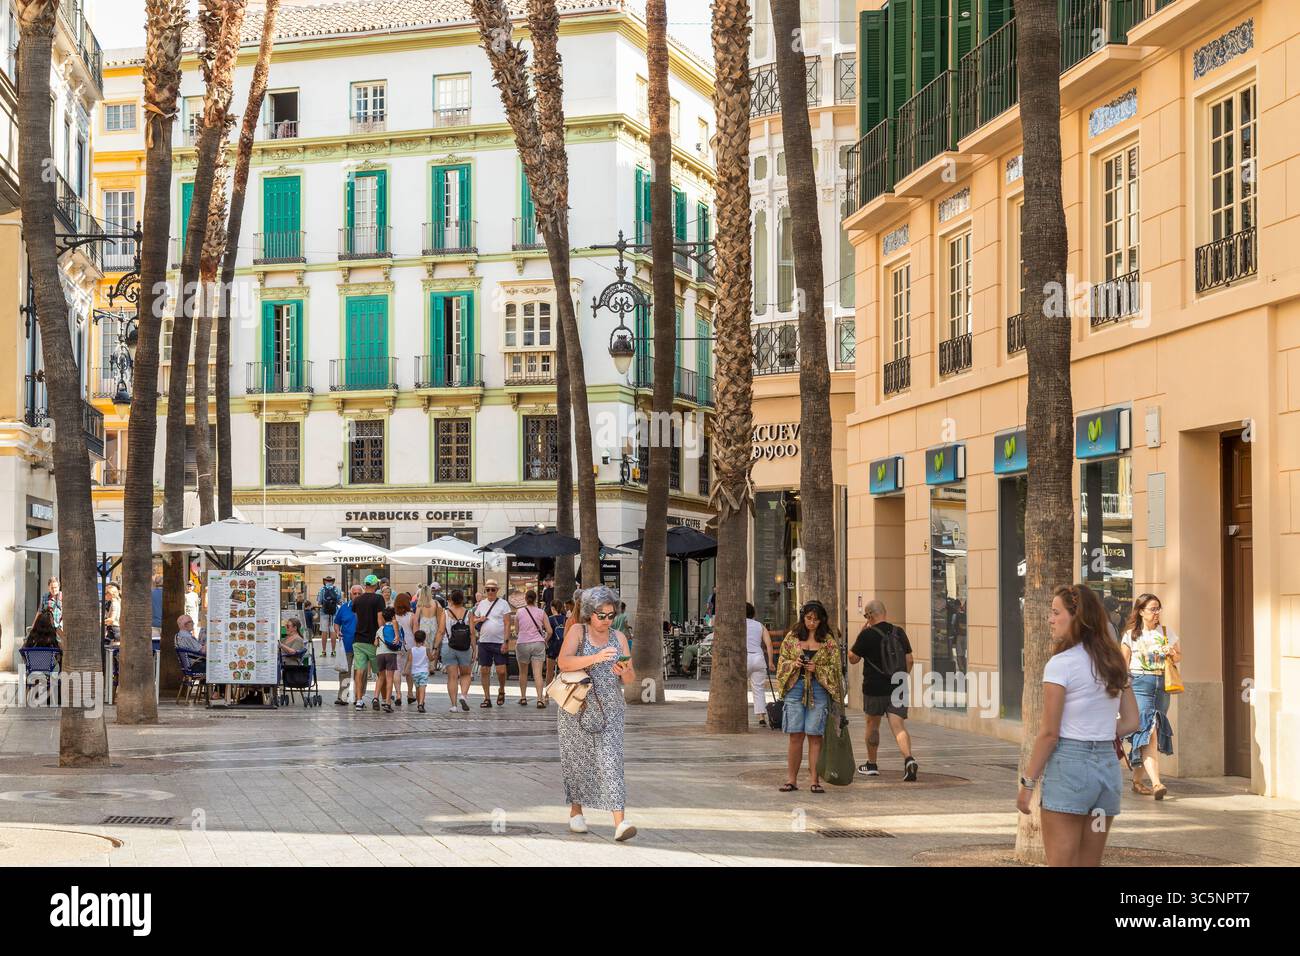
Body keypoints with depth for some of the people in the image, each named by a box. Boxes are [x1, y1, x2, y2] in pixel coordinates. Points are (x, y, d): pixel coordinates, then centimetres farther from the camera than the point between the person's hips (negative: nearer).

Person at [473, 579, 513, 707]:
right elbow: (473, 621, 21)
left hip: (499, 643, -4)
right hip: (484, 642, 4)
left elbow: (507, 624, -5)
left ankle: (501, 691, 20)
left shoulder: (503, 604, -1)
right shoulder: (481, 604, 12)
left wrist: (505, 642, -12)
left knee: (501, 671, -8)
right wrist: (479, 620, -3)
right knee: (484, 671, 4)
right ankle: (487, 698, 11)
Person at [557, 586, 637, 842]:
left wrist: (624, 672, -16)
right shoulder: (577, 632, -2)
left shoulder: (618, 638, 8)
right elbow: (563, 662, -19)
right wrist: (596, 658, -30)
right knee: (578, 760, 8)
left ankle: (620, 823, -19)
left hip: (609, 710, 1)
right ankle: (576, 811, 29)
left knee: (611, 760, -10)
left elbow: (631, 678, 8)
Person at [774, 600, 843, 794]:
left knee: (815, 735, -1)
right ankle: (791, 779, 6)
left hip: (819, 690, -1)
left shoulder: (828, 641, 5)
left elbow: (835, 668, 4)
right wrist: (793, 664, -9)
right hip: (795, 688, 1)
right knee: (795, 734, -1)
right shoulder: (792, 637, 9)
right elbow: (782, 661, 11)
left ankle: (815, 780, 4)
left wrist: (817, 669, -12)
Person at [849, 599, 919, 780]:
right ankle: (909, 758, -26)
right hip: (898, 687, 3)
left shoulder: (868, 635, -10)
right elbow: (909, 660, 8)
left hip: (874, 688, -3)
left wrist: (859, 634, 5)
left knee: (872, 724, 15)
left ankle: (871, 765, 27)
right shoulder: (899, 632, 5)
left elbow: (852, 658, -2)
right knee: (898, 726, -2)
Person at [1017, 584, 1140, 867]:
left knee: (1061, 863, -1)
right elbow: (1131, 722, 11)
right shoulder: (1114, 663, 9)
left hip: (1069, 762, -7)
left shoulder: (1060, 665, -12)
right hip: (1108, 765, 7)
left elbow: (1049, 733, -12)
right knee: (1090, 864, 14)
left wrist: (1027, 783, -7)